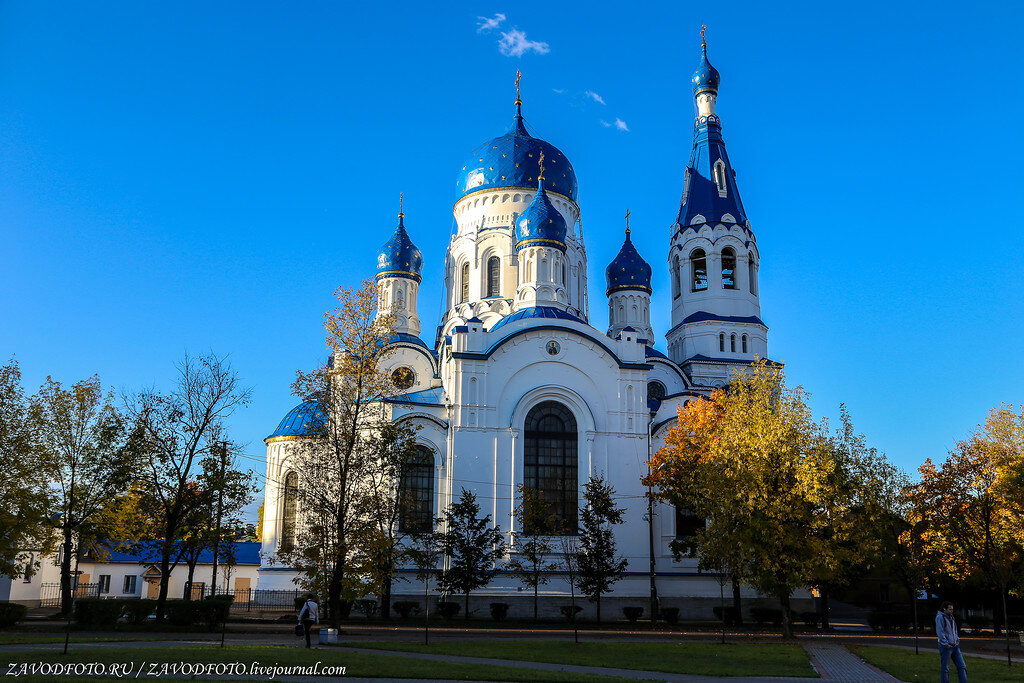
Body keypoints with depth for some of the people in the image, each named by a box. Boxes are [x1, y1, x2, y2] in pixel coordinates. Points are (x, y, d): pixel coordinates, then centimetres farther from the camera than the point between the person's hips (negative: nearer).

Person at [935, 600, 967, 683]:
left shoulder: (951, 617, 16)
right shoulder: (940, 617, -9)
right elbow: (940, 632, -15)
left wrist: (957, 641, 10)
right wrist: (946, 644, -16)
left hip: (955, 646, 8)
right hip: (946, 647, -8)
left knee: (962, 666, 3)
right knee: (945, 668, -1)